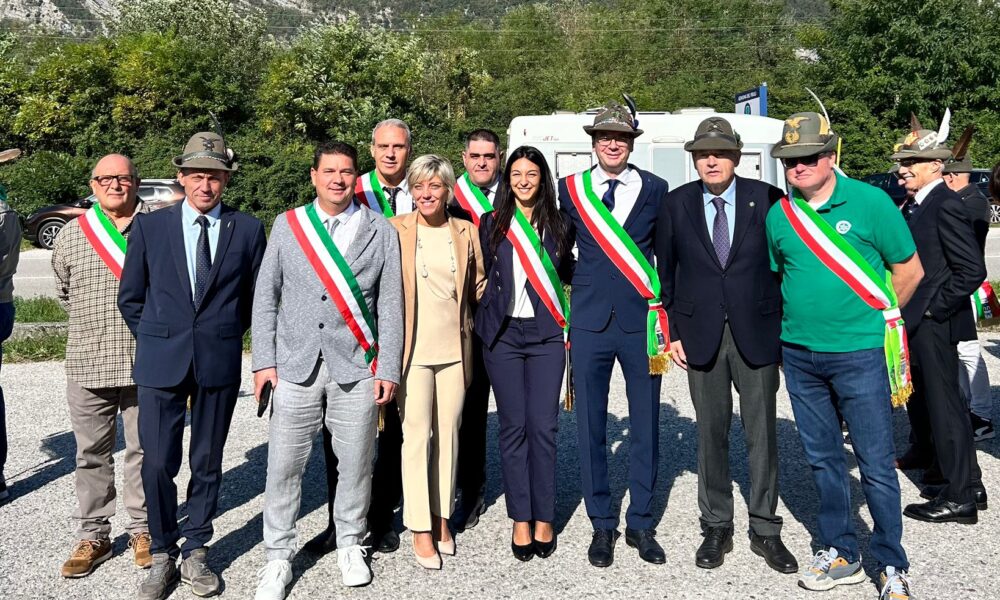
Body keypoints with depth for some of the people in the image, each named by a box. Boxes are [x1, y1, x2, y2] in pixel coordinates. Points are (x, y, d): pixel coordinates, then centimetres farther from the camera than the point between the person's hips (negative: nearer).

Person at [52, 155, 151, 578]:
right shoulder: (71, 234, 6)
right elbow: (64, 293, 19)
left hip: (146, 364, -2)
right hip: (87, 364, 2)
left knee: (144, 451, 9)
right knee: (92, 454, 10)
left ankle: (143, 530, 24)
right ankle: (93, 536, 23)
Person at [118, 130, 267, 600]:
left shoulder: (248, 230, 1)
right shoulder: (149, 226, 1)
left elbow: (255, 297, 9)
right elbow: (130, 297, 9)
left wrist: (225, 336, 9)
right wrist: (155, 343, 8)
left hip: (219, 362, 0)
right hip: (161, 362, 0)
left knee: (208, 463, 10)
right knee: (157, 463, 1)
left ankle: (195, 553, 25)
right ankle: (162, 554, 21)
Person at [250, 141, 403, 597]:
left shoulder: (381, 231, 4)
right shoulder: (287, 225, 7)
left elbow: (390, 304, 3)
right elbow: (266, 296, 8)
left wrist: (388, 369, -2)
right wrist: (264, 360, 1)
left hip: (356, 368, 0)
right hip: (295, 366, 1)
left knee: (355, 463, 7)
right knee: (284, 465, 3)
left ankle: (350, 545, 28)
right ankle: (278, 556, 19)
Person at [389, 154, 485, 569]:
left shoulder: (466, 232, 6)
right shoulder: (395, 230, -2)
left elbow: (479, 286, 15)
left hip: (454, 348, 3)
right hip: (412, 348, -3)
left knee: (448, 434, 10)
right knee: (417, 437, -1)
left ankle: (442, 517, 24)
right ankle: (420, 529, 10)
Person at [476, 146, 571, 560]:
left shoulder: (557, 224, 8)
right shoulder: (491, 223, 7)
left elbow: (567, 276, 14)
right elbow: (486, 277, 12)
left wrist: (569, 326, 6)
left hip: (546, 334, 0)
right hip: (503, 334, 0)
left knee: (543, 426, -3)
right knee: (513, 426, 2)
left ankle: (544, 518, 8)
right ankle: (521, 519, 11)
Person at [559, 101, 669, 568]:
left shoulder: (655, 189, 5)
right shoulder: (570, 189, 6)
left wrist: (668, 315, 7)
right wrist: (562, 313, 9)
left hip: (641, 321, 0)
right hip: (589, 323, 0)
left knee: (645, 426, 7)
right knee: (590, 427, 6)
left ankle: (640, 523, 23)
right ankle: (602, 524, 21)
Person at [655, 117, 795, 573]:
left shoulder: (766, 198, -2)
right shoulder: (677, 204, 2)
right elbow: (665, 272, 7)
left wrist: (785, 325, -1)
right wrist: (672, 331, 2)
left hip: (757, 333, -1)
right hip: (701, 334, 1)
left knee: (762, 433, 6)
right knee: (711, 434, 8)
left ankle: (765, 530, 20)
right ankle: (716, 529, 21)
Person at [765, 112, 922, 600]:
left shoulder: (870, 202, -7)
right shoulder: (778, 215, 3)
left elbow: (909, 270, -1)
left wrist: (873, 318, 4)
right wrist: (801, 318, 9)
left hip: (859, 354, -4)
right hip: (799, 354, 4)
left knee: (876, 464, 2)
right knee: (823, 458, 14)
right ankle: (840, 554, 28)